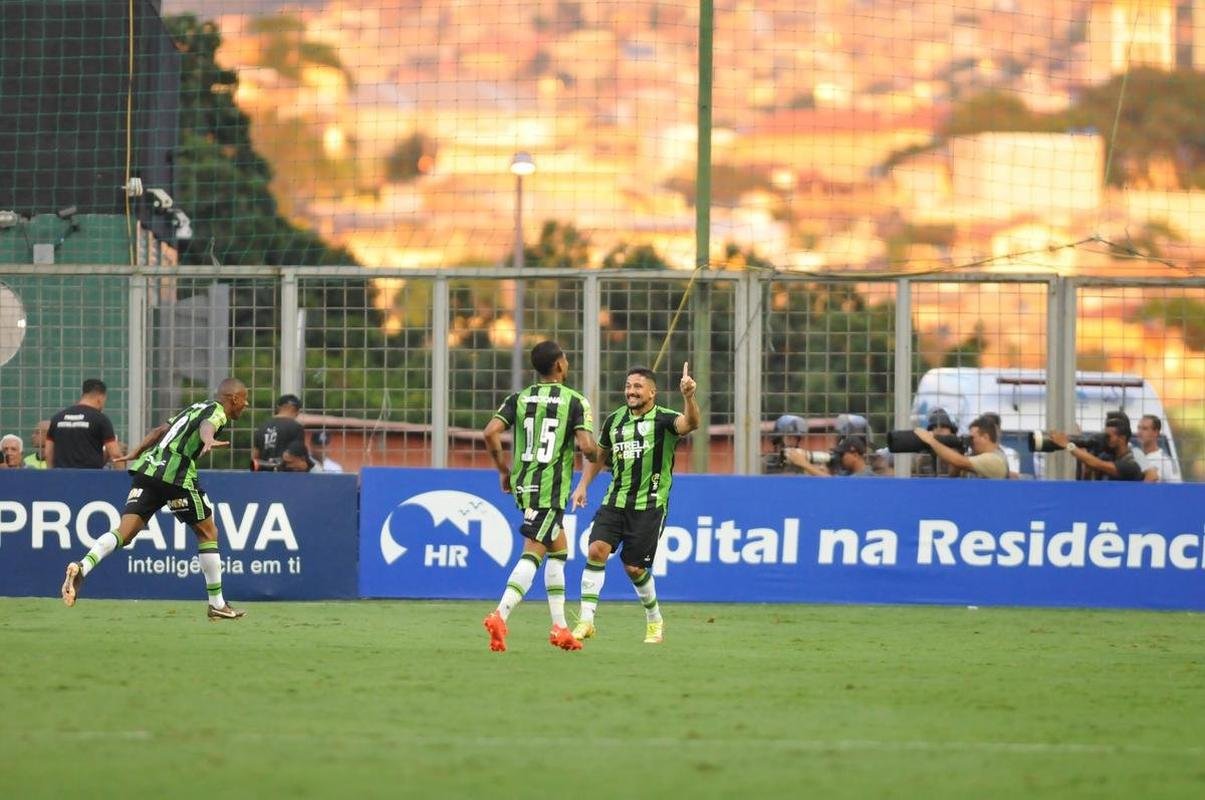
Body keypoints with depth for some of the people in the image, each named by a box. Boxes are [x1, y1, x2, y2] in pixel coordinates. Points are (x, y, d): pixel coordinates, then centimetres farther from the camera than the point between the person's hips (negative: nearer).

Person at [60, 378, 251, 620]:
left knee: (125, 532, -4)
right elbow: (207, 425, -22)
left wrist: (136, 454, 46)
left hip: (148, 466, 7)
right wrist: (209, 440, -44)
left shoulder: (195, 408, 28)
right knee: (207, 532, 9)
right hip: (176, 473, -7)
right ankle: (217, 604, 13)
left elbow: (160, 430, 35)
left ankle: (82, 567, -31)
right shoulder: (218, 412, 2)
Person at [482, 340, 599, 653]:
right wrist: (596, 457, 9)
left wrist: (503, 469, 8)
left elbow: (490, 433, -5)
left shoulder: (519, 399, 7)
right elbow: (586, 446, -15)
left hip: (522, 485, 6)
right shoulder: (575, 401, -5)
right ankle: (500, 615, -30)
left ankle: (559, 626, 20)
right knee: (532, 554, -11)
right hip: (551, 488, -6)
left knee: (559, 549, 21)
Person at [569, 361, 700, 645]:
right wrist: (583, 485, 14)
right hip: (615, 501, 4)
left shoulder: (664, 420, -8)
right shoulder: (615, 420, 9)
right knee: (597, 549, -16)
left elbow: (690, 423, -30)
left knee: (634, 567, -1)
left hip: (649, 505, -4)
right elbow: (599, 454, 24)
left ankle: (655, 622, 24)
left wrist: (688, 397, -49)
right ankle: (586, 620, -14)